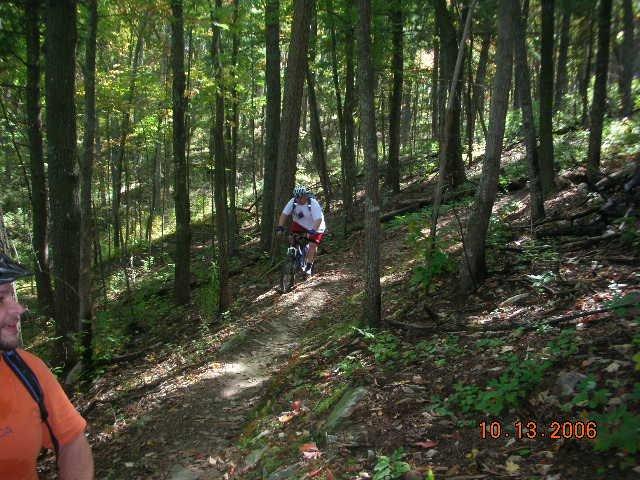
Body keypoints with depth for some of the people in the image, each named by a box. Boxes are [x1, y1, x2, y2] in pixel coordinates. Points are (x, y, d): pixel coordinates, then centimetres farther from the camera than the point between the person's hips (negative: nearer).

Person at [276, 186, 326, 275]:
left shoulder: (313, 204, -29)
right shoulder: (293, 202, -17)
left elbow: (318, 219, -36)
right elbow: (284, 214, -15)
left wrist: (313, 230, -49)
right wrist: (280, 227, -27)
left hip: (315, 227, -4)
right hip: (299, 224, 4)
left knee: (312, 245, -17)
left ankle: (309, 266, -6)